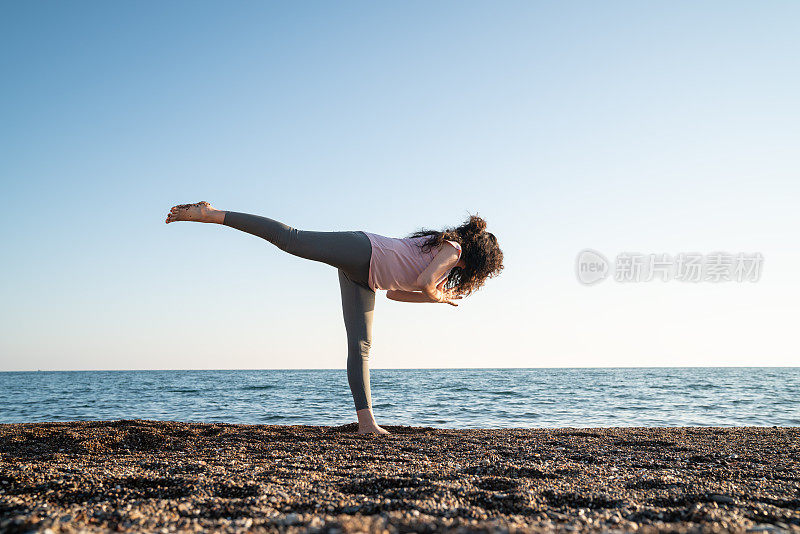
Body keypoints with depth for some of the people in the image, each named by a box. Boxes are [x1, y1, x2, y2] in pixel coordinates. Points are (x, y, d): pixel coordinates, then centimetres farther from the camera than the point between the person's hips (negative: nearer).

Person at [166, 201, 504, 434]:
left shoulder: (437, 250, 24)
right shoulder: (451, 249, -3)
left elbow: (394, 292, 24)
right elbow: (424, 284, -22)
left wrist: (437, 297, 20)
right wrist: (439, 297, 0)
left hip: (362, 278, 9)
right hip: (360, 252, -9)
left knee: (361, 347, 0)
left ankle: (366, 422, -4)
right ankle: (210, 214, -15)